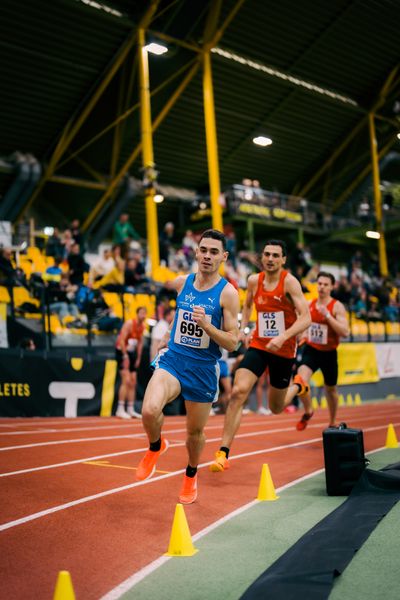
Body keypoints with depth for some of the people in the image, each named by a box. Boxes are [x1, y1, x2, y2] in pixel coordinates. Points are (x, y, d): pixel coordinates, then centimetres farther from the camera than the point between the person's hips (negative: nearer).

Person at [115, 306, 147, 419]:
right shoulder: (129, 323, -16)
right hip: (122, 352, -8)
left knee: (133, 382, 8)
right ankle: (120, 410, -14)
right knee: (126, 381, -16)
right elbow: (121, 340, -20)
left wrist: (138, 358, 12)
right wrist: (125, 356, -21)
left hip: (132, 353, 8)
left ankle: (131, 410, 14)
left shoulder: (142, 326, 7)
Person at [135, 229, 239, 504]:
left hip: (204, 369, -1)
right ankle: (156, 446, 9)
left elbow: (232, 342, -13)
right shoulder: (182, 282, 1)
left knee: (195, 432, 14)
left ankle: (191, 475, 45)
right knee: (150, 411, -25)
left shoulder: (228, 293, -10)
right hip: (173, 360, 2)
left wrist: (207, 325, -26)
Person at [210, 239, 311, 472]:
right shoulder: (254, 280, 0)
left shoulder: (289, 282, -14)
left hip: (284, 350, -3)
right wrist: (243, 328, 8)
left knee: (276, 408, 13)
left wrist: (283, 336, -35)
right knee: (238, 392, -19)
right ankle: (224, 453, -16)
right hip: (258, 345, 3)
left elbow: (306, 318, -22)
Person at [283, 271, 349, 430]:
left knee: (330, 389, 16)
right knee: (301, 379, -25)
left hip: (329, 353, -2)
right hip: (311, 350, 2)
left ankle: (332, 423, 39)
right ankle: (308, 411, 0)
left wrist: (327, 315, -29)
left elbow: (345, 332, -23)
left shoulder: (337, 307, -12)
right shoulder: (310, 304, 1)